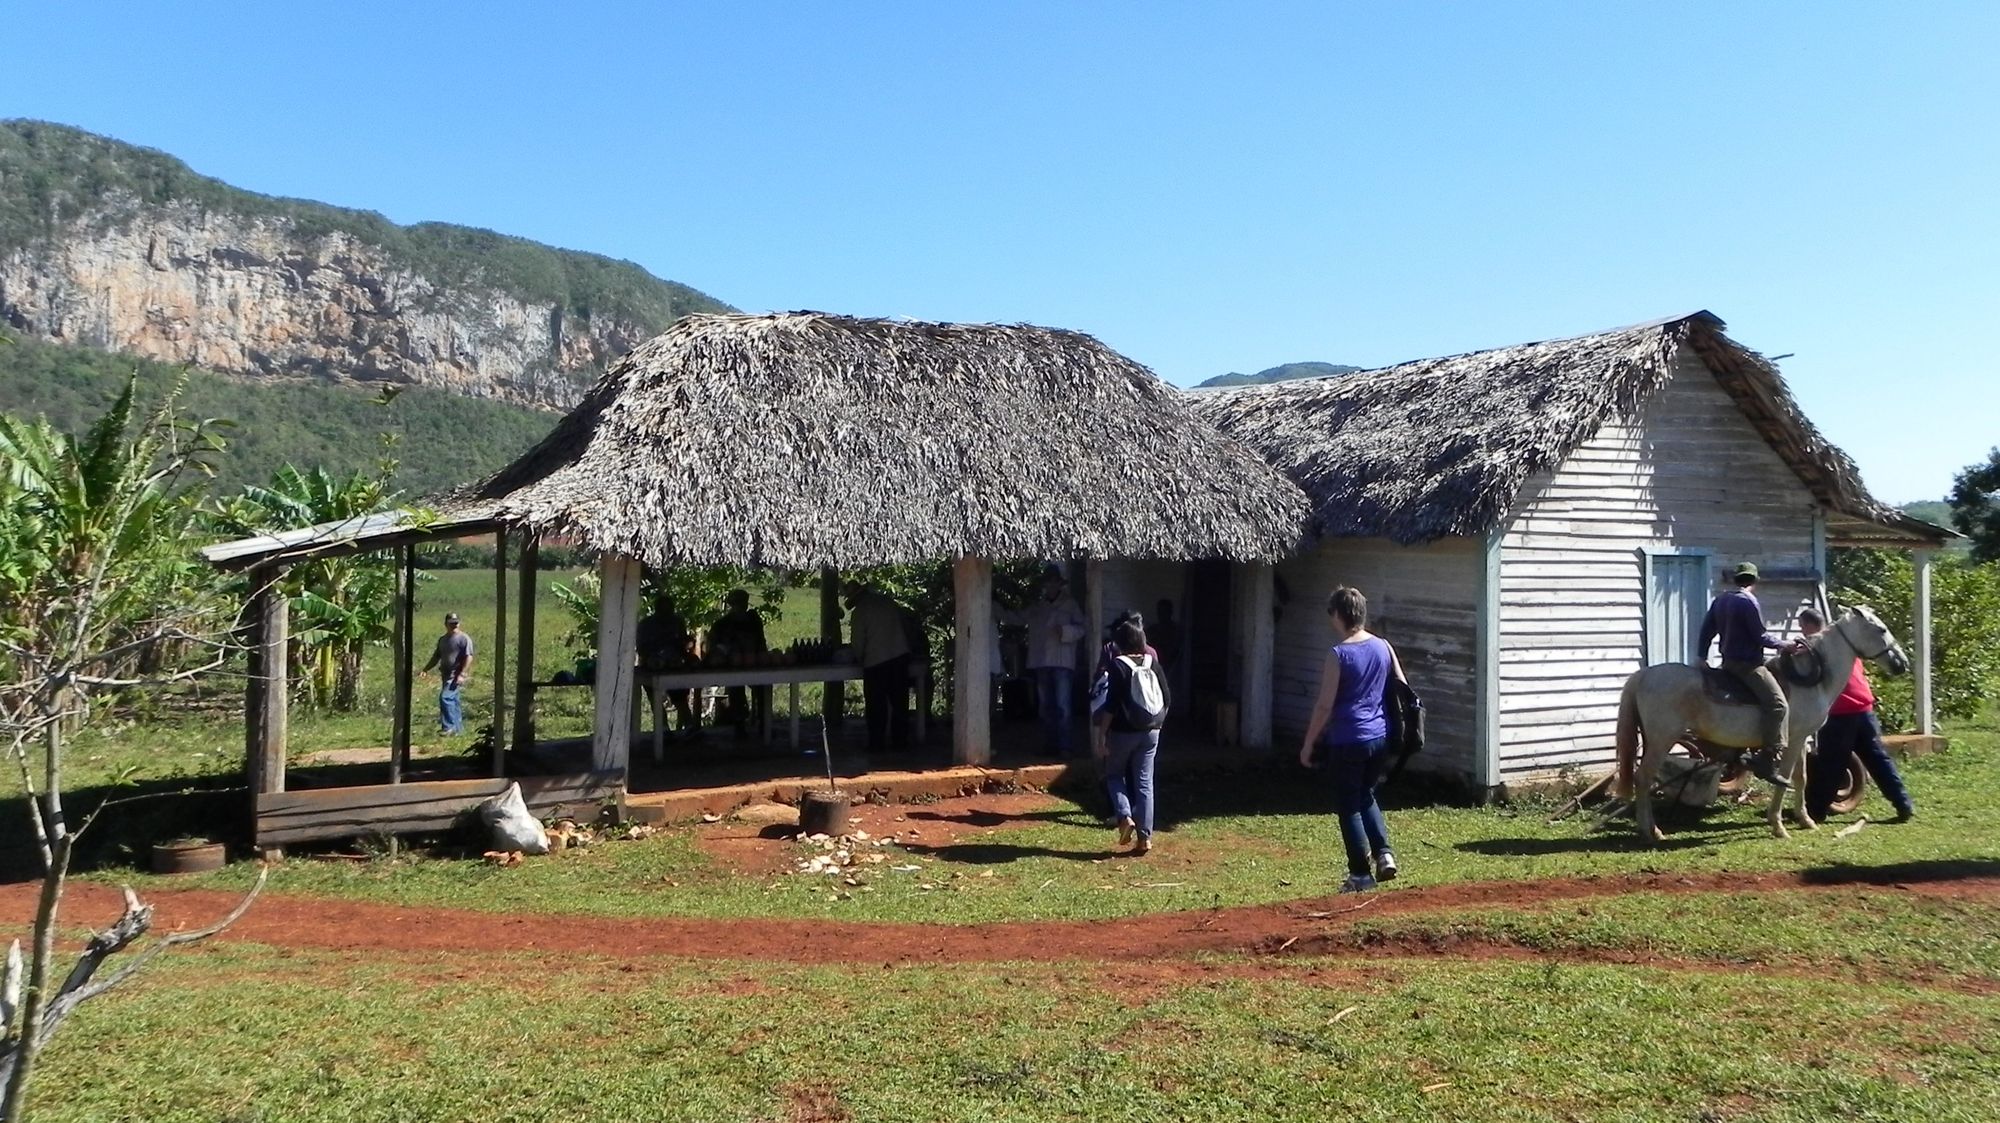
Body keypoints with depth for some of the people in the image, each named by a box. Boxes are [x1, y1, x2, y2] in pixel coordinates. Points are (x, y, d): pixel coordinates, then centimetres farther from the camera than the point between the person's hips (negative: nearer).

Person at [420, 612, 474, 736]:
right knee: (452, 700, 11)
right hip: (445, 675, 8)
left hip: (456, 676, -8)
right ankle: (458, 728, 19)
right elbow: (436, 657, 22)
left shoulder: (463, 638, -7)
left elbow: (469, 657, -13)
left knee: (445, 698, -19)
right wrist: (425, 670, 10)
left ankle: (449, 727, -18)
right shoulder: (442, 639, 17)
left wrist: (462, 674, -21)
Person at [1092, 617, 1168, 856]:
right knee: (1144, 782, 8)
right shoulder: (1152, 662, 2)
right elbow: (1167, 698, 5)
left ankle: (1125, 816, -4)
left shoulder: (1118, 665, -12)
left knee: (1114, 774, 17)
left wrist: (1101, 735, -12)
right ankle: (1145, 836, 6)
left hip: (1123, 731, -4)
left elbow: (1111, 704, -16)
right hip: (1150, 732, 4)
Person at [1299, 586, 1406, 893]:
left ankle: (1361, 874, 9)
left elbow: (1325, 705, -14)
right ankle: (1383, 852, 11)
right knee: (1366, 796, 24)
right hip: (1380, 737, 6)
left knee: (1348, 806, 5)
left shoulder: (1338, 653, -14)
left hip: (1348, 741, -6)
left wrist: (1308, 744, -6)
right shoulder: (1383, 647, 3)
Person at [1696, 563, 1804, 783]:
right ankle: (1768, 762, -20)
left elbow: (1707, 630, 14)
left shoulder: (1720, 599, 12)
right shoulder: (1748, 601, -13)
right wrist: (1786, 645, -3)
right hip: (1747, 663, -9)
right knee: (1778, 704, -13)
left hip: (1728, 662, 9)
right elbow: (1761, 637, -14)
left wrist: (1701, 656, 19)